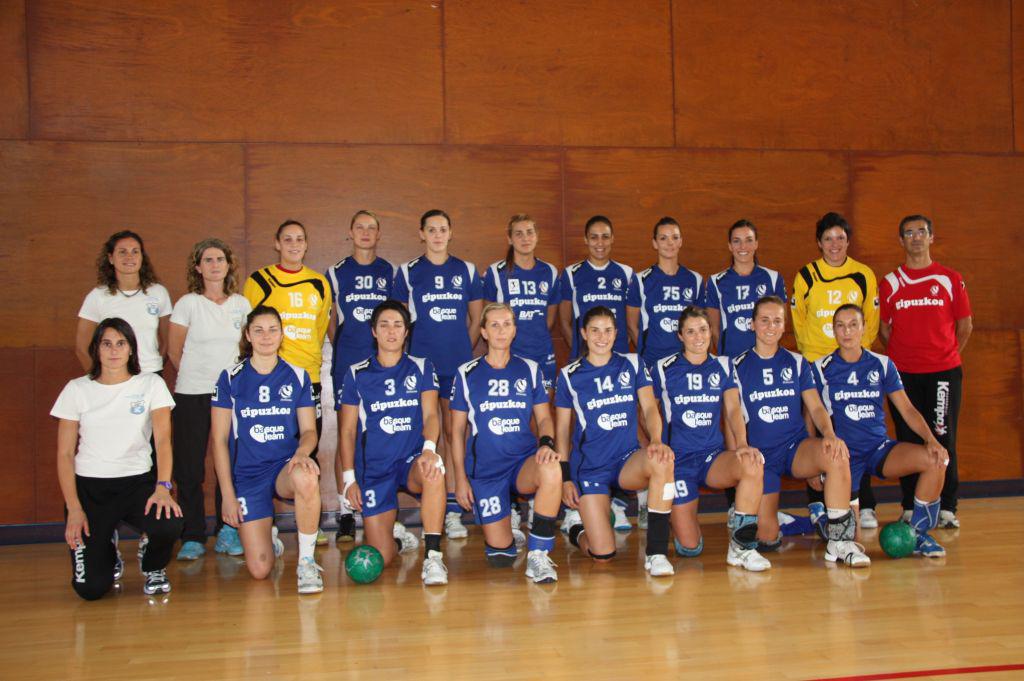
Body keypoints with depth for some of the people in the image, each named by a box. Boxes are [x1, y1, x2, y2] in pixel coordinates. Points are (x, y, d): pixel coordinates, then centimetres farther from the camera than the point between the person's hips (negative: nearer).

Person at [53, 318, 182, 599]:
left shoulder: (151, 384, 2)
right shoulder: (77, 389, 3)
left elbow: (163, 440, -10)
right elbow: (64, 454, 2)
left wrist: (162, 487, -27)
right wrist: (74, 508, -9)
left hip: (138, 482, 0)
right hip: (89, 486, 0)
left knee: (170, 524, -34)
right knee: (90, 588, -15)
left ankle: (153, 567, 5)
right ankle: (107, 553, 25)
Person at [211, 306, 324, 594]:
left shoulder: (298, 376, 6)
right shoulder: (231, 378, 1)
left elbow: (309, 430, 5)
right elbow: (219, 440, 1)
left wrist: (302, 451, -20)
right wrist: (227, 494, -5)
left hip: (286, 466, 0)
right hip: (247, 475, 0)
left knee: (306, 479, -40)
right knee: (259, 570, -10)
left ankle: (306, 561, -20)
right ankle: (269, 537, 29)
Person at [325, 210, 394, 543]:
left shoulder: (390, 272, 9)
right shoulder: (336, 273, 6)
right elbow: (330, 320, 12)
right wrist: (343, 349, 5)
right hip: (347, 365, -1)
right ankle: (345, 513, 3)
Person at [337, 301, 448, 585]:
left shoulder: (421, 368, 6)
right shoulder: (356, 374, 6)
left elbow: (430, 415, -5)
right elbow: (347, 431, 7)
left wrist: (429, 448, -26)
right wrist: (349, 478, -2)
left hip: (412, 461, 0)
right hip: (373, 468, 1)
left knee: (434, 469, -39)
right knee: (380, 558, -9)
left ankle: (433, 556, -31)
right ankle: (397, 536, 28)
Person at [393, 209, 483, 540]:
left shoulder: (466, 271, 9)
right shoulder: (408, 272, 6)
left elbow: (476, 319, 15)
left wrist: (463, 351, 10)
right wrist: (410, 352, 5)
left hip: (458, 364, 1)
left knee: (454, 432, 0)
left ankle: (452, 508, 3)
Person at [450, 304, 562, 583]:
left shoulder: (530, 370, 7)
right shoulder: (466, 374, 3)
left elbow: (544, 417, 6)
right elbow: (457, 430, 6)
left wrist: (546, 442, -17)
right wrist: (460, 478, 1)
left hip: (524, 461, 1)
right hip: (484, 468, 0)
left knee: (551, 470, -38)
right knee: (500, 556, -6)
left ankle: (537, 554, -22)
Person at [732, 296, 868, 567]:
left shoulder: (796, 363, 9)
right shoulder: (738, 367, 2)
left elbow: (816, 407, 2)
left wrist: (829, 434, -19)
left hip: (797, 448, 2)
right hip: (761, 455, -1)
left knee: (837, 455, -34)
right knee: (767, 540, -11)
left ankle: (839, 540, -24)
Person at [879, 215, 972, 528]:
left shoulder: (951, 279, 6)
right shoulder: (889, 282, 6)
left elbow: (965, 326, 10)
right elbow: (883, 328, 11)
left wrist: (947, 354, 7)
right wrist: (902, 355, 6)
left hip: (944, 372, -1)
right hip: (903, 373, 1)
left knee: (944, 439, 0)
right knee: (908, 440, 3)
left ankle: (947, 508, 6)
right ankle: (910, 508, 10)